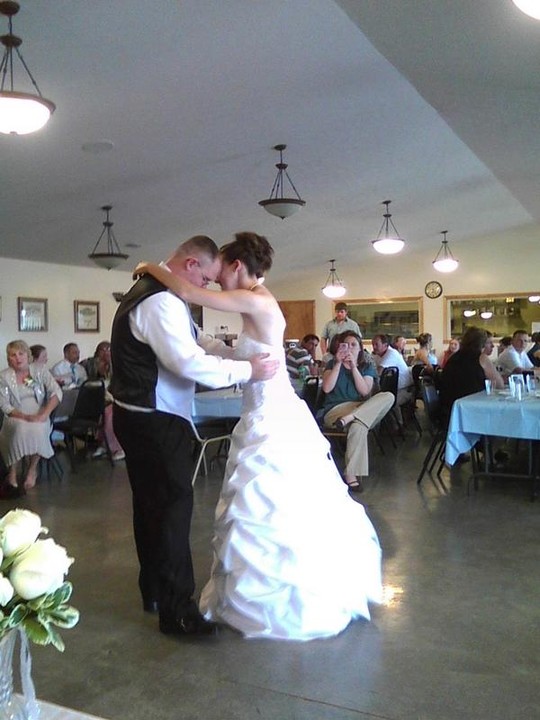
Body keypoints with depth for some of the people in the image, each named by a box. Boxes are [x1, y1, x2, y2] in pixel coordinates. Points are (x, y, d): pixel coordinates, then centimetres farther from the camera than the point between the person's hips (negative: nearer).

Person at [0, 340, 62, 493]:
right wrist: (25, 416, -20)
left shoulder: (40, 370, 4)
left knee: (37, 429, -34)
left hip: (39, 418, 0)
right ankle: (12, 471, -18)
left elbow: (56, 392, -4)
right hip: (16, 418, 0)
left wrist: (44, 414, -19)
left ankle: (32, 469, -11)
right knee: (21, 428, -35)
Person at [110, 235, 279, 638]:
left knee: (151, 503, 18)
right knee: (174, 504, -5)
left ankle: (154, 590, 33)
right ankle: (176, 609, 4)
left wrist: (242, 353, 7)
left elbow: (196, 340, 18)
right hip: (156, 422, -11)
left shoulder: (157, 294, 13)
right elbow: (191, 363, -27)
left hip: (141, 418, 11)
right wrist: (247, 370, -16)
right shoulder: (162, 302, -21)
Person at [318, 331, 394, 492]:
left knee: (388, 397, -25)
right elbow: (326, 388, -6)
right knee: (358, 426, -37)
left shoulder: (367, 367, 13)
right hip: (334, 410, -2)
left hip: (362, 409, 3)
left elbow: (365, 391, -5)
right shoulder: (333, 364, 12)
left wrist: (353, 366, -12)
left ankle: (349, 418, -35)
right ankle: (352, 473, -32)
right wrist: (338, 363, -10)